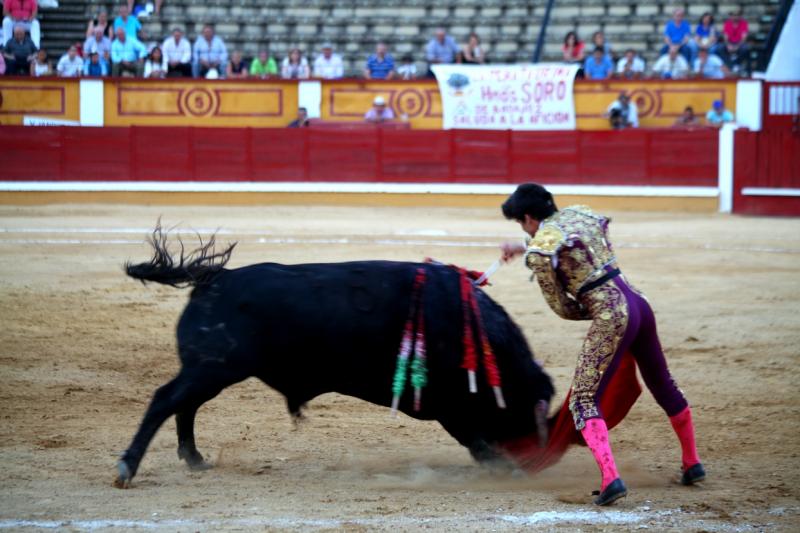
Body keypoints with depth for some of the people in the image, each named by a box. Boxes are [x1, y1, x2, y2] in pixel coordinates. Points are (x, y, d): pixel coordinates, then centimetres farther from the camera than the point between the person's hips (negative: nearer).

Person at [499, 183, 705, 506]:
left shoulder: (539, 250, -8)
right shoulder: (579, 214, 13)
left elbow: (562, 308, -2)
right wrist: (524, 248, 40)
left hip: (611, 316, -8)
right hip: (638, 303, 8)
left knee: (584, 399, -4)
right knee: (663, 385, 24)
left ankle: (610, 477, -22)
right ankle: (692, 464, 38)